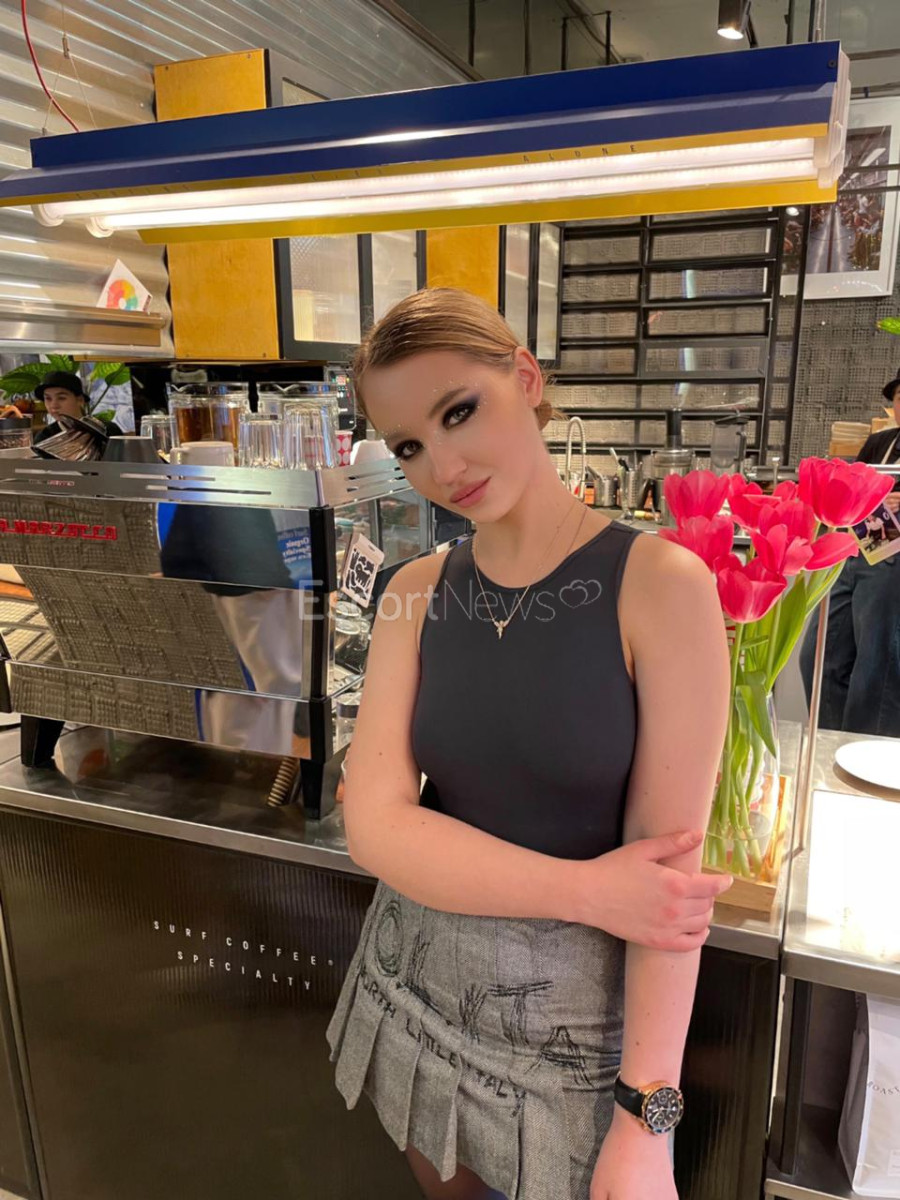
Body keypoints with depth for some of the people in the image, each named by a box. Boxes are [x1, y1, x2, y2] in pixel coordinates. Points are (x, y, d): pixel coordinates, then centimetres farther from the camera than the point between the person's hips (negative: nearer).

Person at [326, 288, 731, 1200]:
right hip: (419, 984, 4)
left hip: (574, 1013, -3)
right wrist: (589, 889, -21)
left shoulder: (659, 583, -17)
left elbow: (669, 868, -16)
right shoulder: (416, 596, -5)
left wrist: (645, 1123, -15)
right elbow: (376, 825, -13)